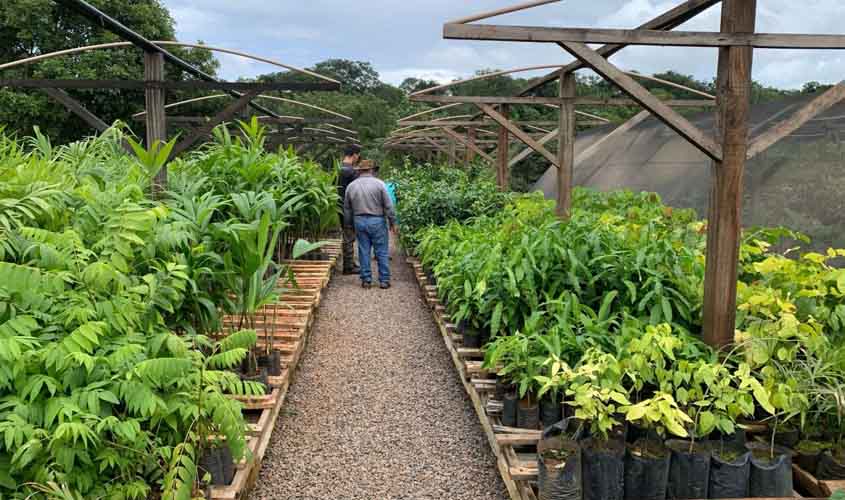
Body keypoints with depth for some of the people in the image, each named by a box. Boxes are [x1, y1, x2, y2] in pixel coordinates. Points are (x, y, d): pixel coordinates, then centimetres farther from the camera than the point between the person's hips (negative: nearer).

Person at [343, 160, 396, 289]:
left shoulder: (351, 186, 5)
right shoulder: (378, 184, -6)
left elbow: (347, 209, 12)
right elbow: (388, 206, -7)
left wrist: (350, 223, 24)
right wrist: (392, 222, 2)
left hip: (359, 221, 3)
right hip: (377, 221, -3)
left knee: (364, 251, 9)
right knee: (382, 252, 3)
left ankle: (366, 280, 12)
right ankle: (384, 280, 5)